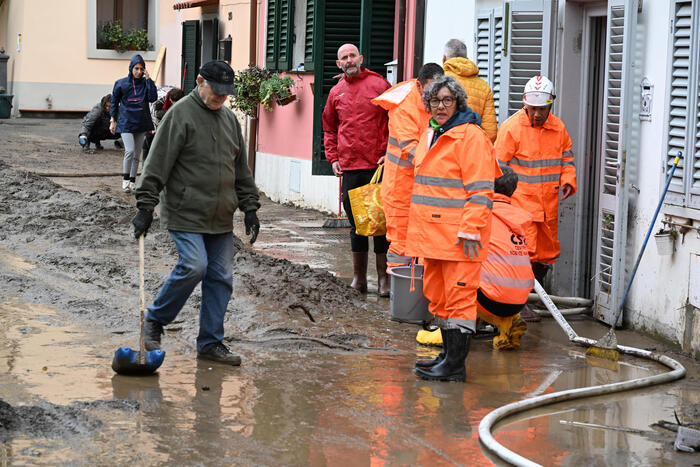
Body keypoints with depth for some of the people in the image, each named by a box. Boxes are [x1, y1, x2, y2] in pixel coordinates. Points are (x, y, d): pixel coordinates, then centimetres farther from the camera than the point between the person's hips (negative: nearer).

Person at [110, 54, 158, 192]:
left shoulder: (145, 83, 3)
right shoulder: (121, 84, -2)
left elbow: (153, 98, -13)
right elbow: (114, 102, 6)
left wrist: (148, 79, -13)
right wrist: (113, 121, 5)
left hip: (141, 123, 3)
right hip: (126, 122, -3)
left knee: (137, 154, 8)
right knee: (130, 151, -17)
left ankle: (133, 181, 19)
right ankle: (125, 178, -2)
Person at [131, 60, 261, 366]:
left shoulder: (229, 119, 15)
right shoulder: (180, 114, -7)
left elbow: (241, 169, 22)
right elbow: (157, 164, -11)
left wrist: (250, 208, 17)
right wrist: (146, 206, -16)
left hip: (221, 219, 7)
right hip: (186, 214, -7)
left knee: (221, 277, 4)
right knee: (194, 266, -18)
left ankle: (210, 342, 12)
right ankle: (154, 321, 3)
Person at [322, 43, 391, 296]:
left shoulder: (379, 84, 0)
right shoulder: (336, 92, 13)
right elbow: (329, 128, 23)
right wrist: (333, 158, 11)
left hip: (377, 165, -4)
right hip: (349, 168, 4)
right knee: (356, 223, 9)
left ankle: (383, 277, 3)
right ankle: (359, 277, 17)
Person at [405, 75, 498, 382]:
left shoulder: (471, 137, -11)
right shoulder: (430, 134, 17)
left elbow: (480, 190, -15)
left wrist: (470, 230, -20)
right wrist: (418, 229, 23)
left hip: (459, 233, -9)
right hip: (432, 230, 9)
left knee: (459, 297, -6)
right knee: (436, 295, 14)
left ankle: (455, 366, -4)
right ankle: (449, 354, 26)